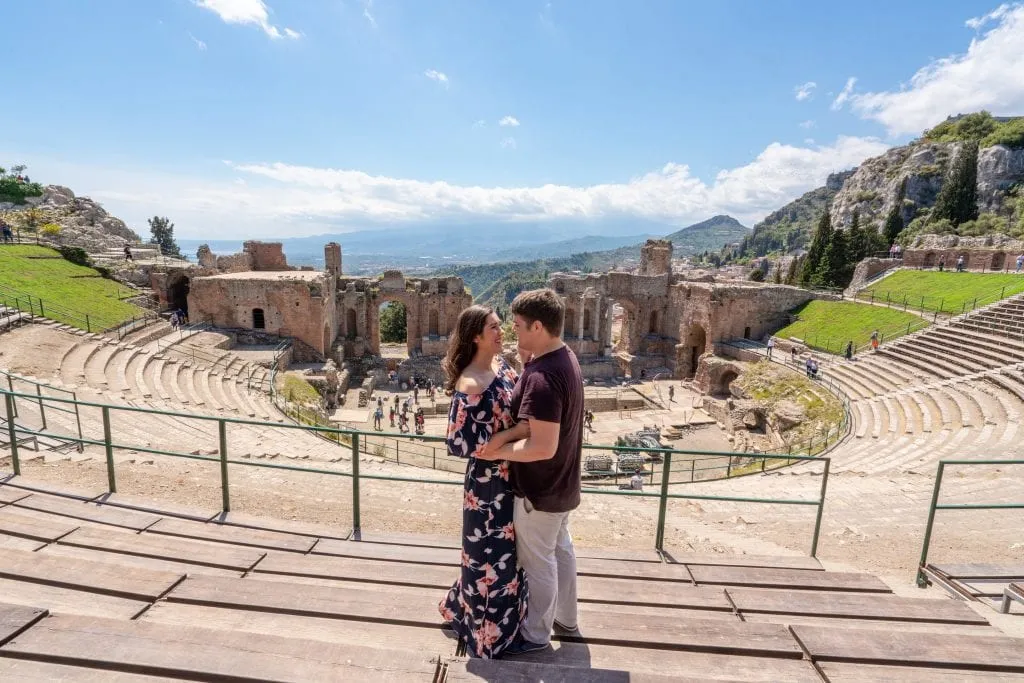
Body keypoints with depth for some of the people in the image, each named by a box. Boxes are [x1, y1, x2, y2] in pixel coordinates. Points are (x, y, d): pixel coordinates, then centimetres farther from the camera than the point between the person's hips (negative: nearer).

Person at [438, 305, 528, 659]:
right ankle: (487, 632, 38)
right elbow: (459, 444, -26)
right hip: (488, 483, -8)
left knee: (508, 552, 25)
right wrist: (514, 433, -26)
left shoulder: (501, 363, -1)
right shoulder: (469, 387, -26)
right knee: (492, 557, 12)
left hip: (512, 476, 8)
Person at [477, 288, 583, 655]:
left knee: (538, 561, 13)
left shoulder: (542, 376, -32)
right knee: (560, 549, 25)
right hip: (562, 482, 9)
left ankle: (536, 634, 35)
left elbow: (543, 447, -33)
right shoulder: (565, 357, -1)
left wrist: (499, 451, -21)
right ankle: (565, 616, 46)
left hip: (540, 489, -9)